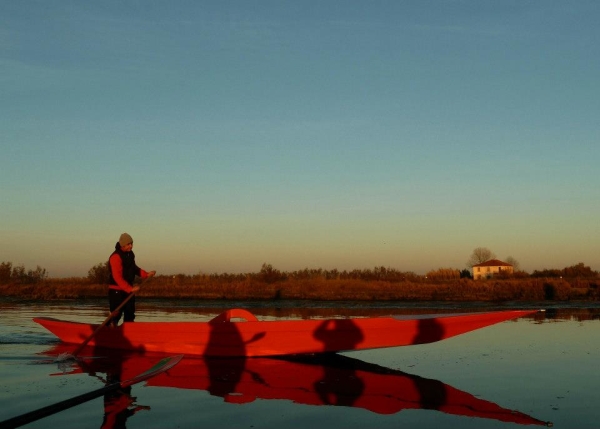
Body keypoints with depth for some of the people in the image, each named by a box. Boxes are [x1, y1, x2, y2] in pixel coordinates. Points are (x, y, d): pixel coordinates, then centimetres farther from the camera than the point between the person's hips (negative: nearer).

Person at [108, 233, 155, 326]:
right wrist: (130, 289, -30)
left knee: (130, 313, 11)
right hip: (116, 290, -8)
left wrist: (146, 274, 7)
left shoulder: (130, 254, 8)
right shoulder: (116, 257, -19)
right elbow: (117, 277, -25)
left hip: (128, 289, 8)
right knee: (116, 314, -8)